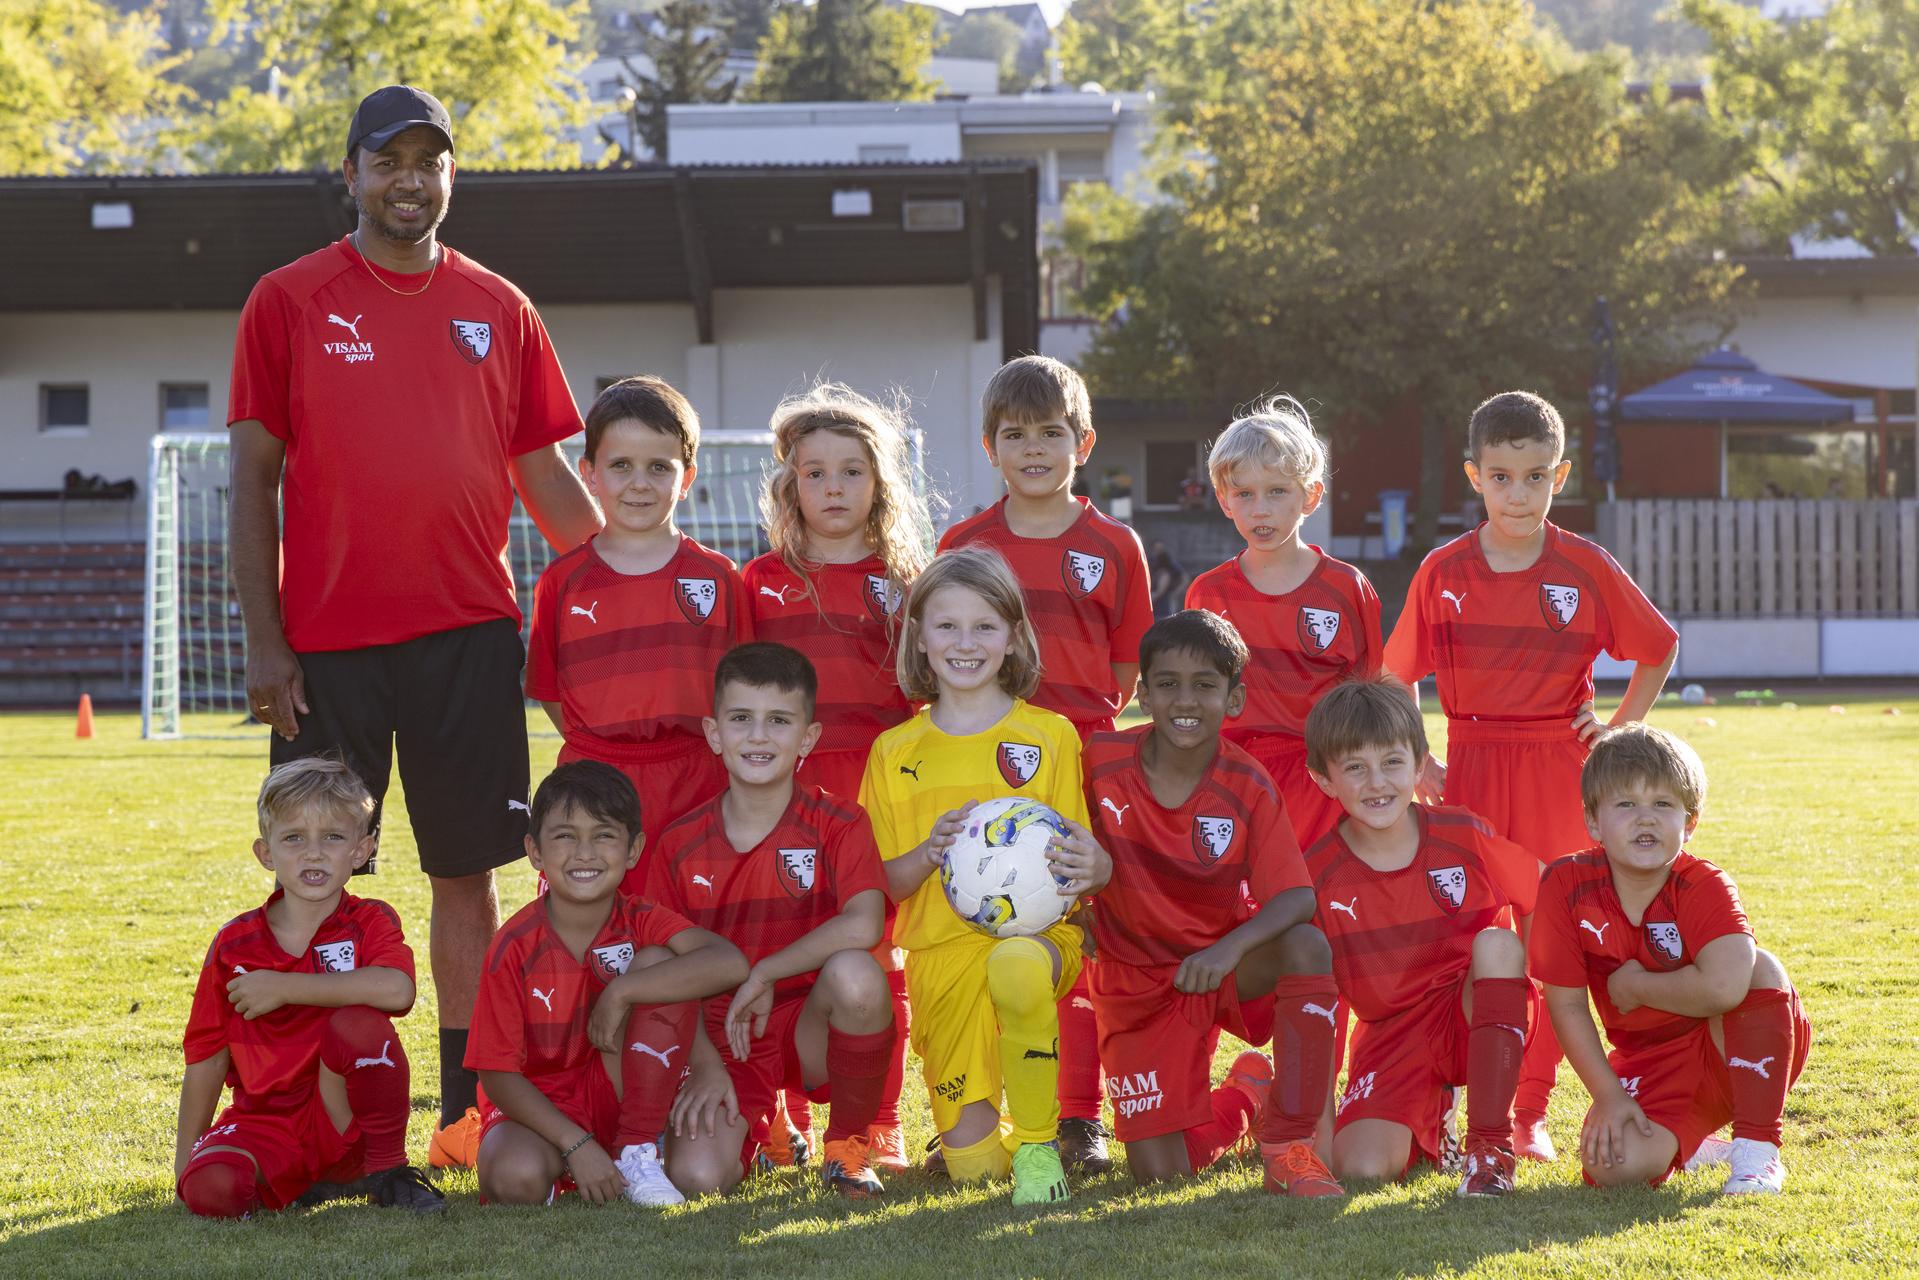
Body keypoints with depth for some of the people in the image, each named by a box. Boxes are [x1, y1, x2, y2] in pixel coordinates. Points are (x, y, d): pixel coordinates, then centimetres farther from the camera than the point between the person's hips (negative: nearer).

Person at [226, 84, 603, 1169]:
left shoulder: (499, 310, 10)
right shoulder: (289, 303, 3)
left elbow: (546, 475, 13)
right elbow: (255, 481, 1)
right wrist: (264, 640, -5)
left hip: (469, 633, 2)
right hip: (328, 641, -2)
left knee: (468, 870, 4)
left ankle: (468, 1110, 11)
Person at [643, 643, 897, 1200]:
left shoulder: (837, 825, -6)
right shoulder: (680, 845, 2)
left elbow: (862, 926, -24)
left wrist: (762, 975, -21)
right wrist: (706, 1066, -10)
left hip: (812, 1028, -1)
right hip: (722, 1042, 1)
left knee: (855, 972, -36)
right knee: (696, 1175, -26)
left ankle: (850, 1143, -9)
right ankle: (752, 1130, 16)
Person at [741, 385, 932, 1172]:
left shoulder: (902, 585, 8)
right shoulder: (761, 584, 9)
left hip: (877, 792, 0)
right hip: (786, 795, 0)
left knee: (876, 957, 1)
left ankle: (877, 1125, 7)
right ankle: (786, 1125, 8)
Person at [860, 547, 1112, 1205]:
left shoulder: (1050, 737, 6)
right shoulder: (894, 753, 10)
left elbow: (1084, 856, 7)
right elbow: (883, 884, 9)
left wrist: (1091, 867, -18)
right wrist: (930, 852, -13)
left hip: (1038, 930, -2)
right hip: (941, 948, 2)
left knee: (1017, 967, -41)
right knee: (972, 1164, -9)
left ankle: (1038, 1144, -20)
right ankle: (975, 1141, 31)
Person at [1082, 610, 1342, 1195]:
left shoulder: (1248, 787, -14)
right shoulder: (1101, 760, -12)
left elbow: (1297, 899, -23)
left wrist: (1230, 949, -40)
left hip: (1226, 965, 0)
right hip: (1140, 984, 0)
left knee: (1307, 947, -35)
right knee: (1160, 1173, -11)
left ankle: (1287, 1147, -23)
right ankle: (1245, 1098, 26)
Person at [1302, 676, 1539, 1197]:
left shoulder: (1463, 838, -10)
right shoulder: (1316, 873, -10)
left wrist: (1524, 980, -9)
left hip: (1477, 1019, 0)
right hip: (1391, 1033, 1)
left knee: (1496, 941, -30)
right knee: (1360, 1167, -23)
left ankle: (1490, 1143, -21)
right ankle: (1431, 1120, 18)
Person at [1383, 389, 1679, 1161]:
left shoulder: (1587, 569, -2)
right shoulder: (1443, 573, -1)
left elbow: (1659, 649, 12)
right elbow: (1398, 677, 8)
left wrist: (1622, 727, 4)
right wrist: (1416, 764, 1)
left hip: (1559, 770, 0)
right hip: (1471, 765, 0)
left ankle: (1532, 1112, 11)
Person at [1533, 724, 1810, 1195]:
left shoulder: (1704, 886, -19)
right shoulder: (1567, 885, -12)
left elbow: (1724, 987, -38)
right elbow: (1566, 1004, -8)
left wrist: (1633, 985, -23)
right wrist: (1609, 1095, -14)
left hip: (1733, 1052, -2)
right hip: (1649, 1068, 2)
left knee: (1759, 967, -32)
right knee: (1612, 1165, -26)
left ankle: (1757, 1149, -21)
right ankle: (1690, 1146, 14)